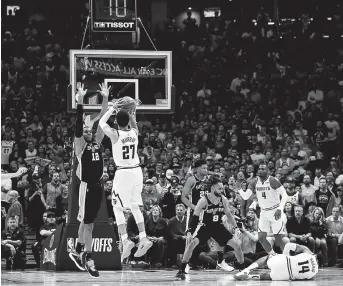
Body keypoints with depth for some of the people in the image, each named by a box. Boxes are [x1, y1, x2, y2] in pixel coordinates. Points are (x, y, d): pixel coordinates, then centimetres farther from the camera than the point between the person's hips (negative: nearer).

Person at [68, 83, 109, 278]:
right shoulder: (80, 145, -5)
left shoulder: (97, 143, 11)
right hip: (87, 187, -7)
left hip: (98, 186, 7)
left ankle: (78, 252, 25)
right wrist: (81, 100, -23)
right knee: (88, 223, -5)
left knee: (87, 222, 14)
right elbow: (78, 125, -17)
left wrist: (105, 99, 0)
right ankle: (88, 259, -2)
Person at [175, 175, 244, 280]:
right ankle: (182, 270, -20)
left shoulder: (223, 200, -8)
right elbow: (195, 217, -18)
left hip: (218, 227, 4)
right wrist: (190, 231, -26)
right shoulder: (204, 200, -20)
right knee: (192, 243, -26)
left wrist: (236, 228, 8)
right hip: (205, 226, -4)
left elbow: (228, 214, 8)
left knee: (237, 245, -3)